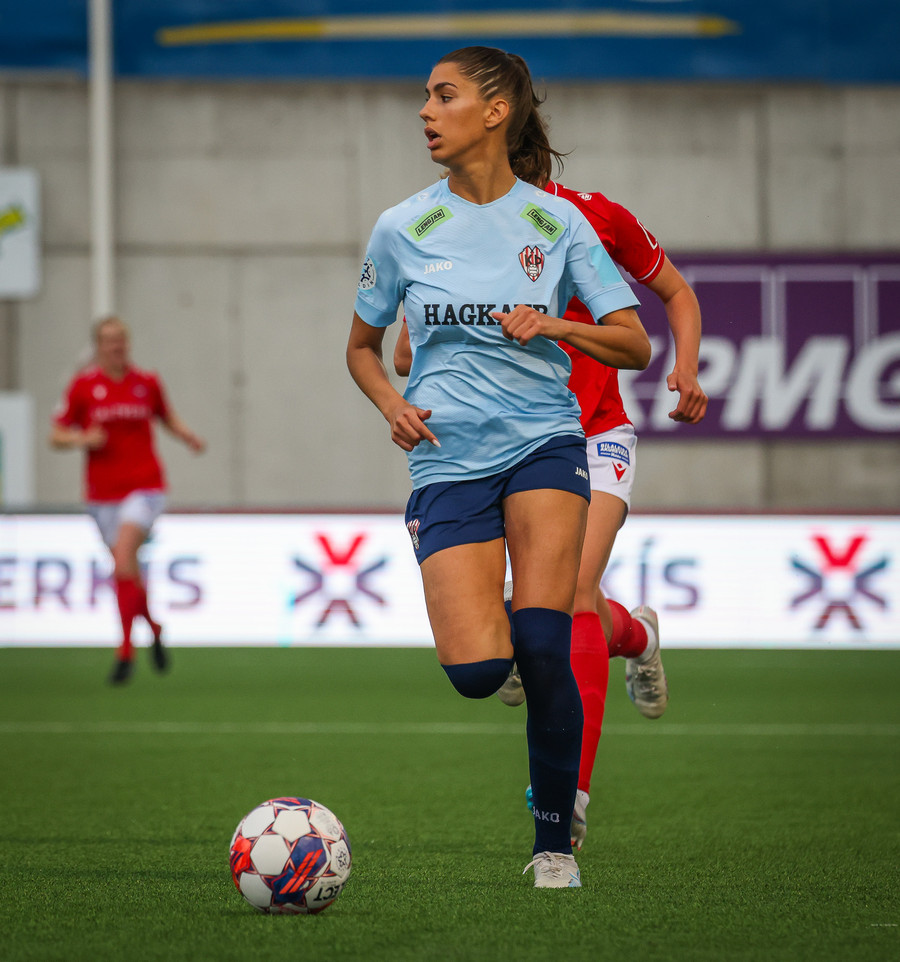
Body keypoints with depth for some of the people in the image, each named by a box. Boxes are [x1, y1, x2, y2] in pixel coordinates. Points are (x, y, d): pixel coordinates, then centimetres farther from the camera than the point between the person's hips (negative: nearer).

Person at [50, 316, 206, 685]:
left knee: (123, 562, -20)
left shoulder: (147, 383, 4)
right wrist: (82, 439, -17)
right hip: (102, 492, 2)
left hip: (144, 487, -2)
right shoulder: (83, 385, 1)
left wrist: (189, 437, 1)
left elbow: (168, 418, 20)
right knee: (127, 570, 9)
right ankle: (154, 628, 38)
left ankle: (125, 651, -16)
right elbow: (56, 436, 4)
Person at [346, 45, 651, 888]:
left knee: (542, 651, -18)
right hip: (448, 461, 1)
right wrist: (392, 403, -3)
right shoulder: (402, 229, 4)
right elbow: (361, 346, 17)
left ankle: (555, 841, 0)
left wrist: (555, 326, -14)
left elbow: (634, 345, 4)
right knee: (476, 672, -16)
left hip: (544, 443, -1)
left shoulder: (556, 223, 2)